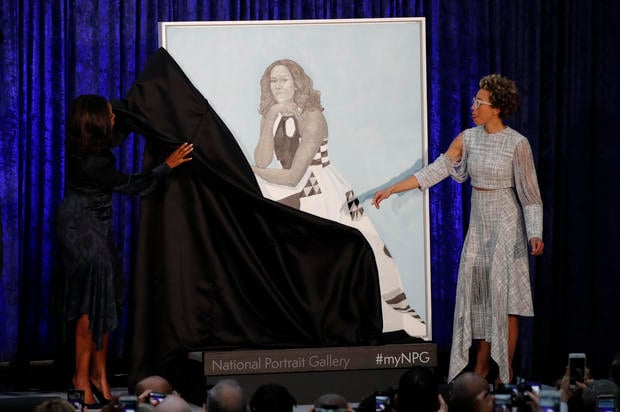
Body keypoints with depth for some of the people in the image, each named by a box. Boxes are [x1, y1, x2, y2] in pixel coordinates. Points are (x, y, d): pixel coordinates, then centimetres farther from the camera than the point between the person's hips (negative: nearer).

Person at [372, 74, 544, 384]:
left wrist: (535, 234, -16)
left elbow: (529, 193, -7)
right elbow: (434, 171, 2)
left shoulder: (517, 144, -10)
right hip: (478, 226, 5)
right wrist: (391, 190, -2)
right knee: (477, 296, 5)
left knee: (504, 300, -4)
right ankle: (480, 369, 12)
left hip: (506, 226, -5)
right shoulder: (468, 139, 3)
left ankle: (505, 376, 2)